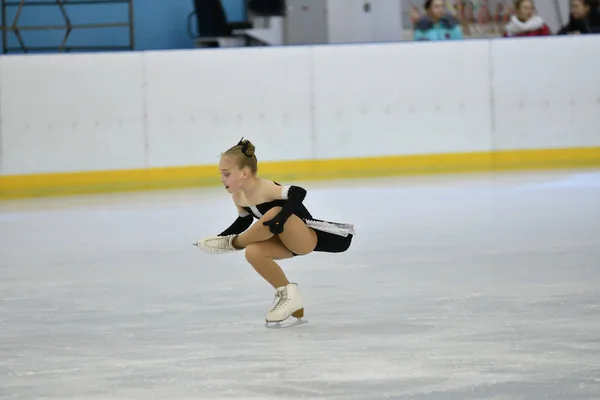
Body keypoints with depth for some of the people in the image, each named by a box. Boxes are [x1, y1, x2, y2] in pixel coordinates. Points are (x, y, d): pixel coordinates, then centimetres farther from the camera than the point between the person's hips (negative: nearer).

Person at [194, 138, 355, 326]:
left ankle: (233, 243, -8)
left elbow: (298, 192, -41)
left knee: (274, 213, -33)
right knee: (253, 253, -16)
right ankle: (288, 295, 2)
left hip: (309, 237, -9)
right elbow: (244, 220, 17)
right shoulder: (238, 197, -1)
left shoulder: (265, 189, -28)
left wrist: (281, 217, -49)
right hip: (290, 241, 9)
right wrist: (219, 238, 9)